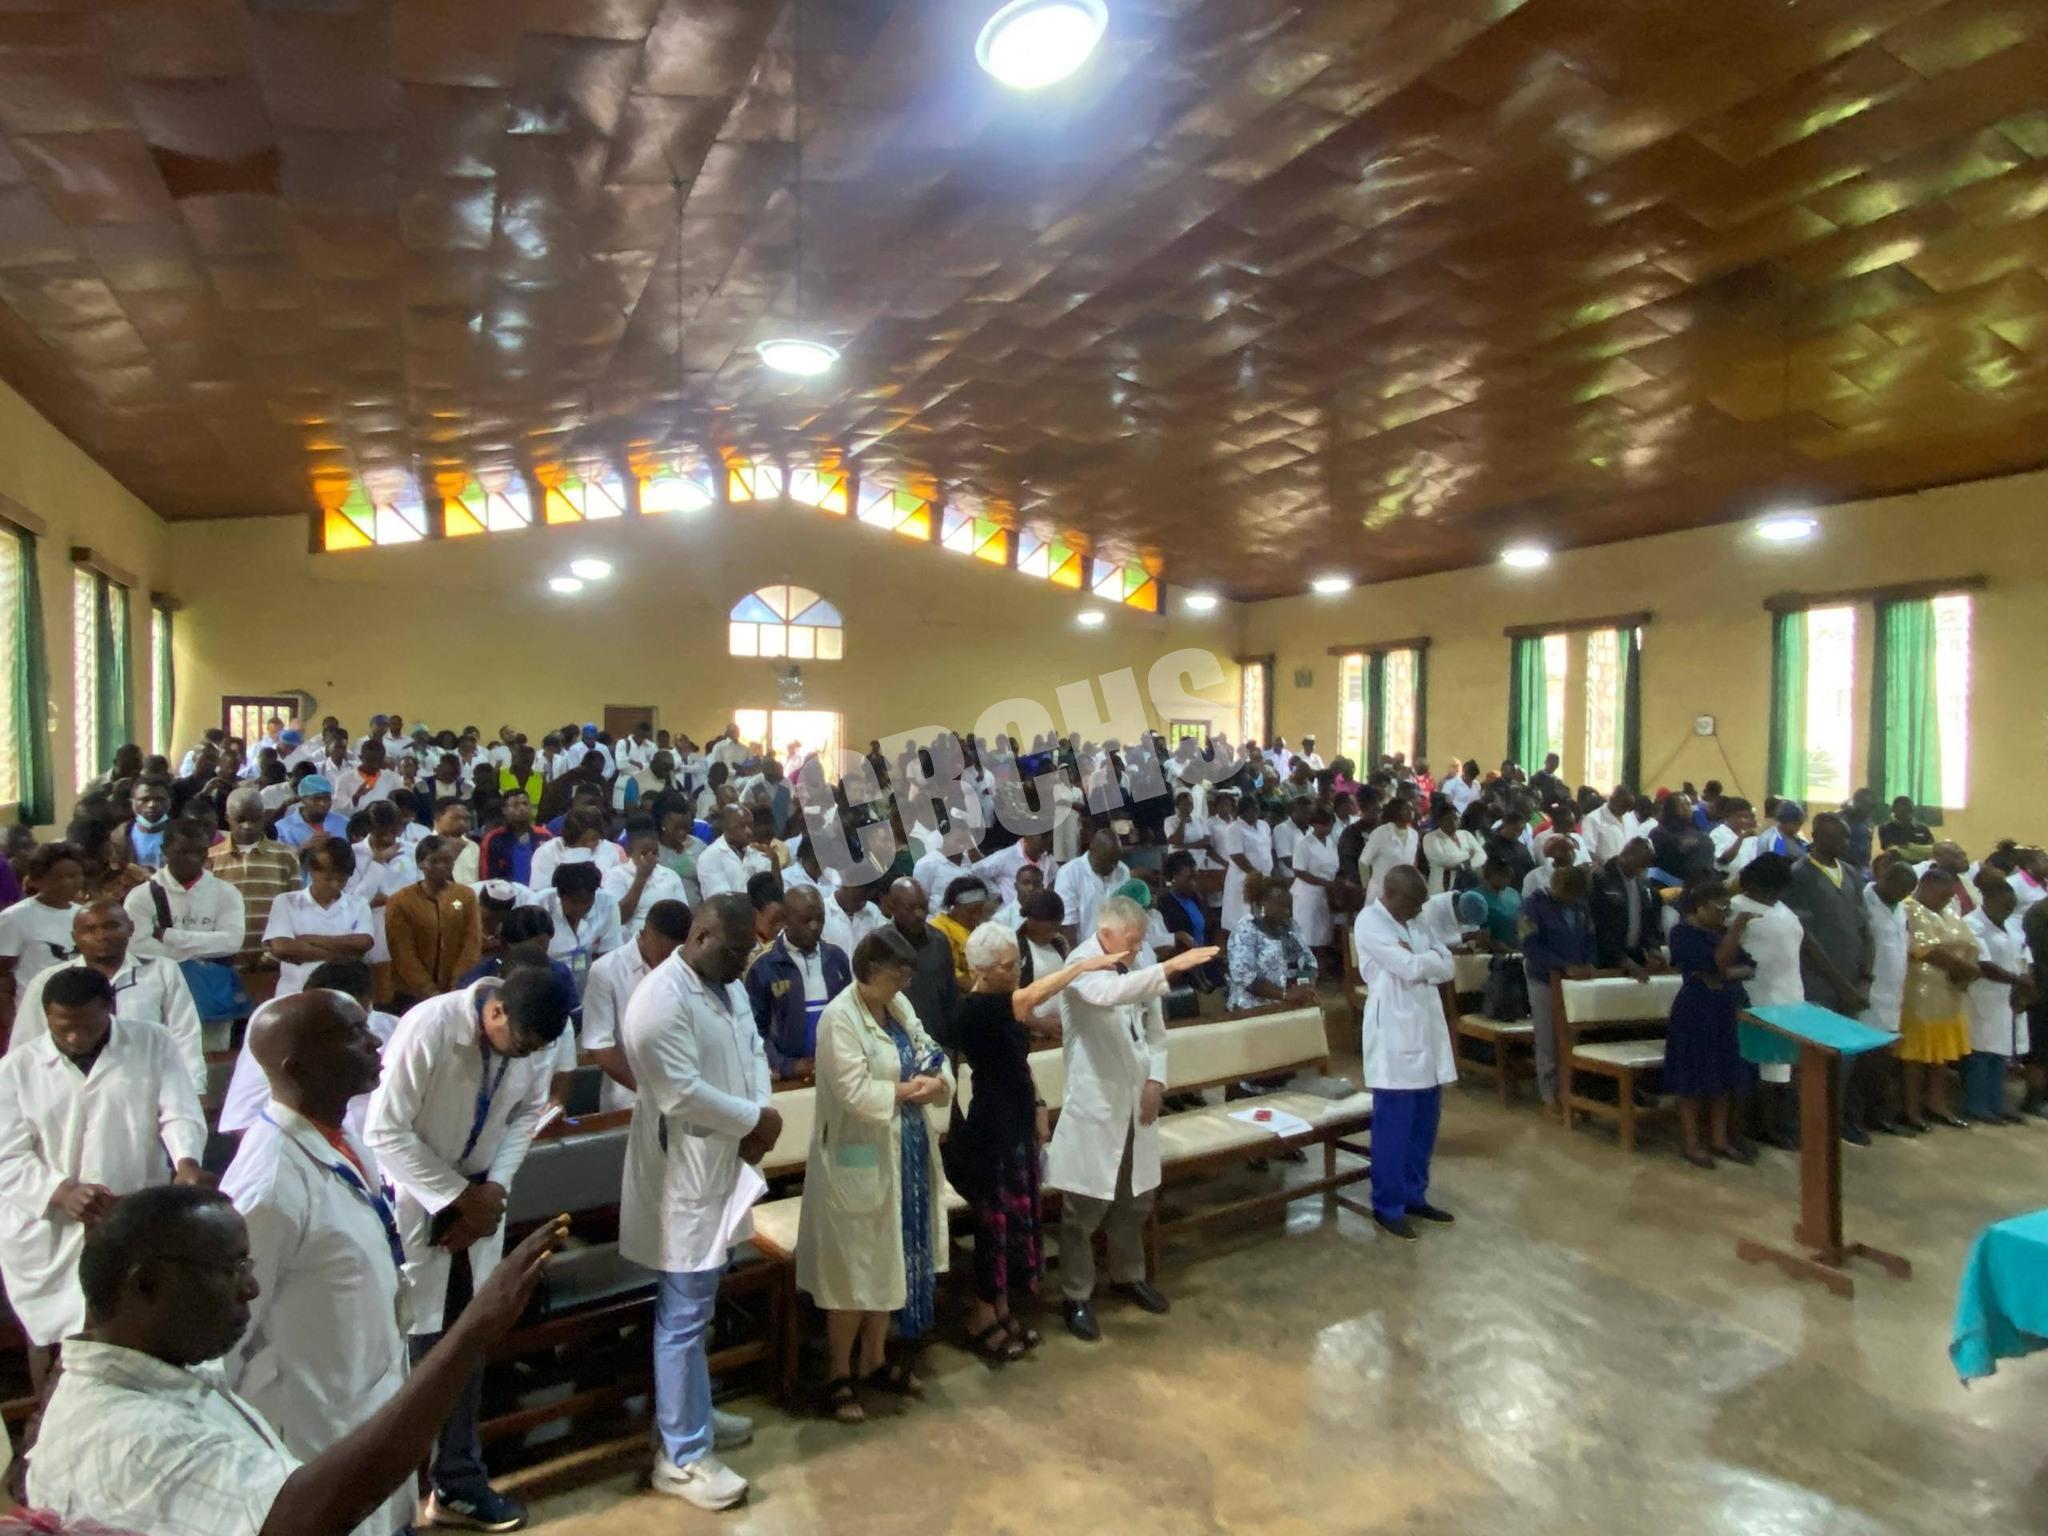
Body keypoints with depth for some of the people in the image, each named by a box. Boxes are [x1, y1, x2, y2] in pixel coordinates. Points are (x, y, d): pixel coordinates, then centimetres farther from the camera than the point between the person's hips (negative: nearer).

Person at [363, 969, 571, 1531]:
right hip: (412, 1198, -5)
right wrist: (458, 1197, -17)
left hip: (478, 1198, 5)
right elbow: (385, 1131, -21)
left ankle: (456, 1480, 28)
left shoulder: (534, 1037, -11)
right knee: (408, 1342, 1)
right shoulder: (428, 1027, -27)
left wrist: (493, 1188, -11)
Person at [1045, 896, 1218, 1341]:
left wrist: (1156, 1079, -1)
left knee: (1135, 1201, 20)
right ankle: (1076, 1296, 18)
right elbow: (1109, 993, -39)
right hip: (1095, 1104, -7)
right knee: (1085, 1208, 3)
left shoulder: (1137, 968, 7)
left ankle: (1128, 1276, 39)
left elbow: (1153, 1026, 13)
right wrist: (1170, 967, -44)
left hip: (1137, 1101, 7)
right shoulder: (1081, 965, -16)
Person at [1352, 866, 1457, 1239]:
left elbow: (1449, 968, 6)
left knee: (1424, 1121, 13)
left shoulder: (1416, 922, 14)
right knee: (1394, 1126, -1)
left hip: (1426, 1027, 8)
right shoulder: (1368, 922, -12)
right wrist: (1429, 959, 0)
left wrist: (1417, 960, -10)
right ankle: (1388, 1207, 11)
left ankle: (1414, 1196, 27)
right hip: (1393, 1034, -8)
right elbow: (1410, 968, -20)